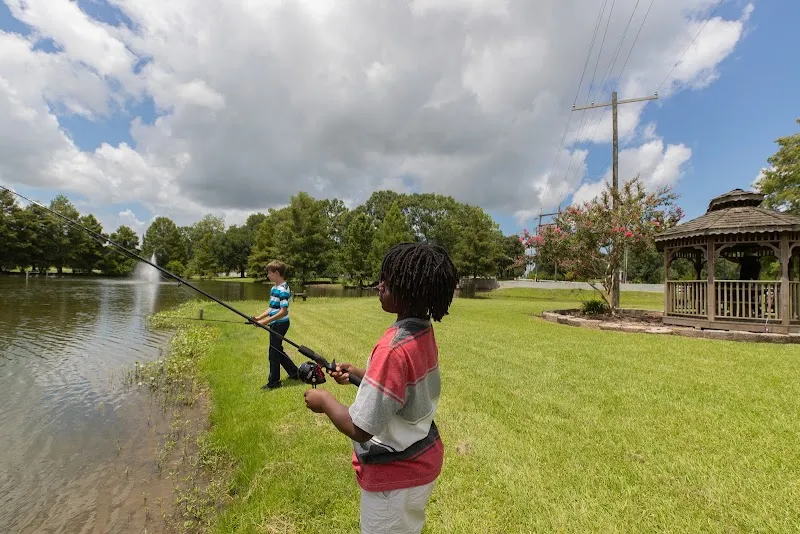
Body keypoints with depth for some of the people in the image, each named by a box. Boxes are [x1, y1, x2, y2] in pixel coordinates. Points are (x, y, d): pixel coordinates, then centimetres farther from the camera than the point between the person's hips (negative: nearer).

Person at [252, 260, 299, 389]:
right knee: (278, 350, 18)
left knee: (274, 352, 1)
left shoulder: (283, 290, -20)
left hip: (280, 324, -9)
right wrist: (259, 317, 6)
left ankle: (273, 382, 15)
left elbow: (283, 311, -24)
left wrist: (266, 321, -24)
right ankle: (294, 372, 30)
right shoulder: (274, 288, 10)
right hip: (275, 324, 9)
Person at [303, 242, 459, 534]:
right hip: (420, 461, 8)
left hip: (395, 476, -7)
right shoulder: (424, 332, -6)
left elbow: (360, 428, -28)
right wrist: (359, 373, 5)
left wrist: (324, 400, -12)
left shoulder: (393, 348, -33)